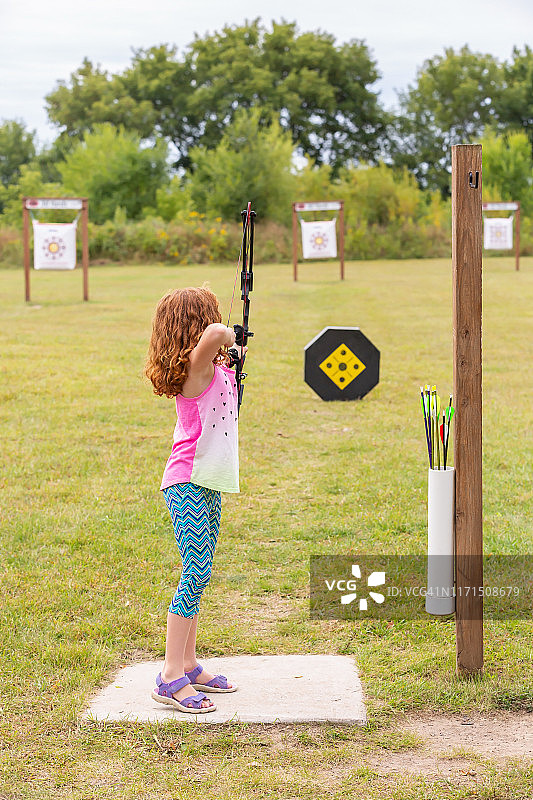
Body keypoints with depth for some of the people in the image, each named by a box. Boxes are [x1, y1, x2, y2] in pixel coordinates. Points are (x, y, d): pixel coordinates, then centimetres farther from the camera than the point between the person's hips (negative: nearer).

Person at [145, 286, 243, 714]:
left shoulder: (215, 368, 14)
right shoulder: (196, 366, -14)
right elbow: (215, 333, -37)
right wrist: (228, 338, -18)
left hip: (207, 485, 9)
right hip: (189, 484, -9)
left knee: (197, 576, 12)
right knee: (196, 574, -11)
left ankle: (189, 665, 21)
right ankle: (171, 678, -7)